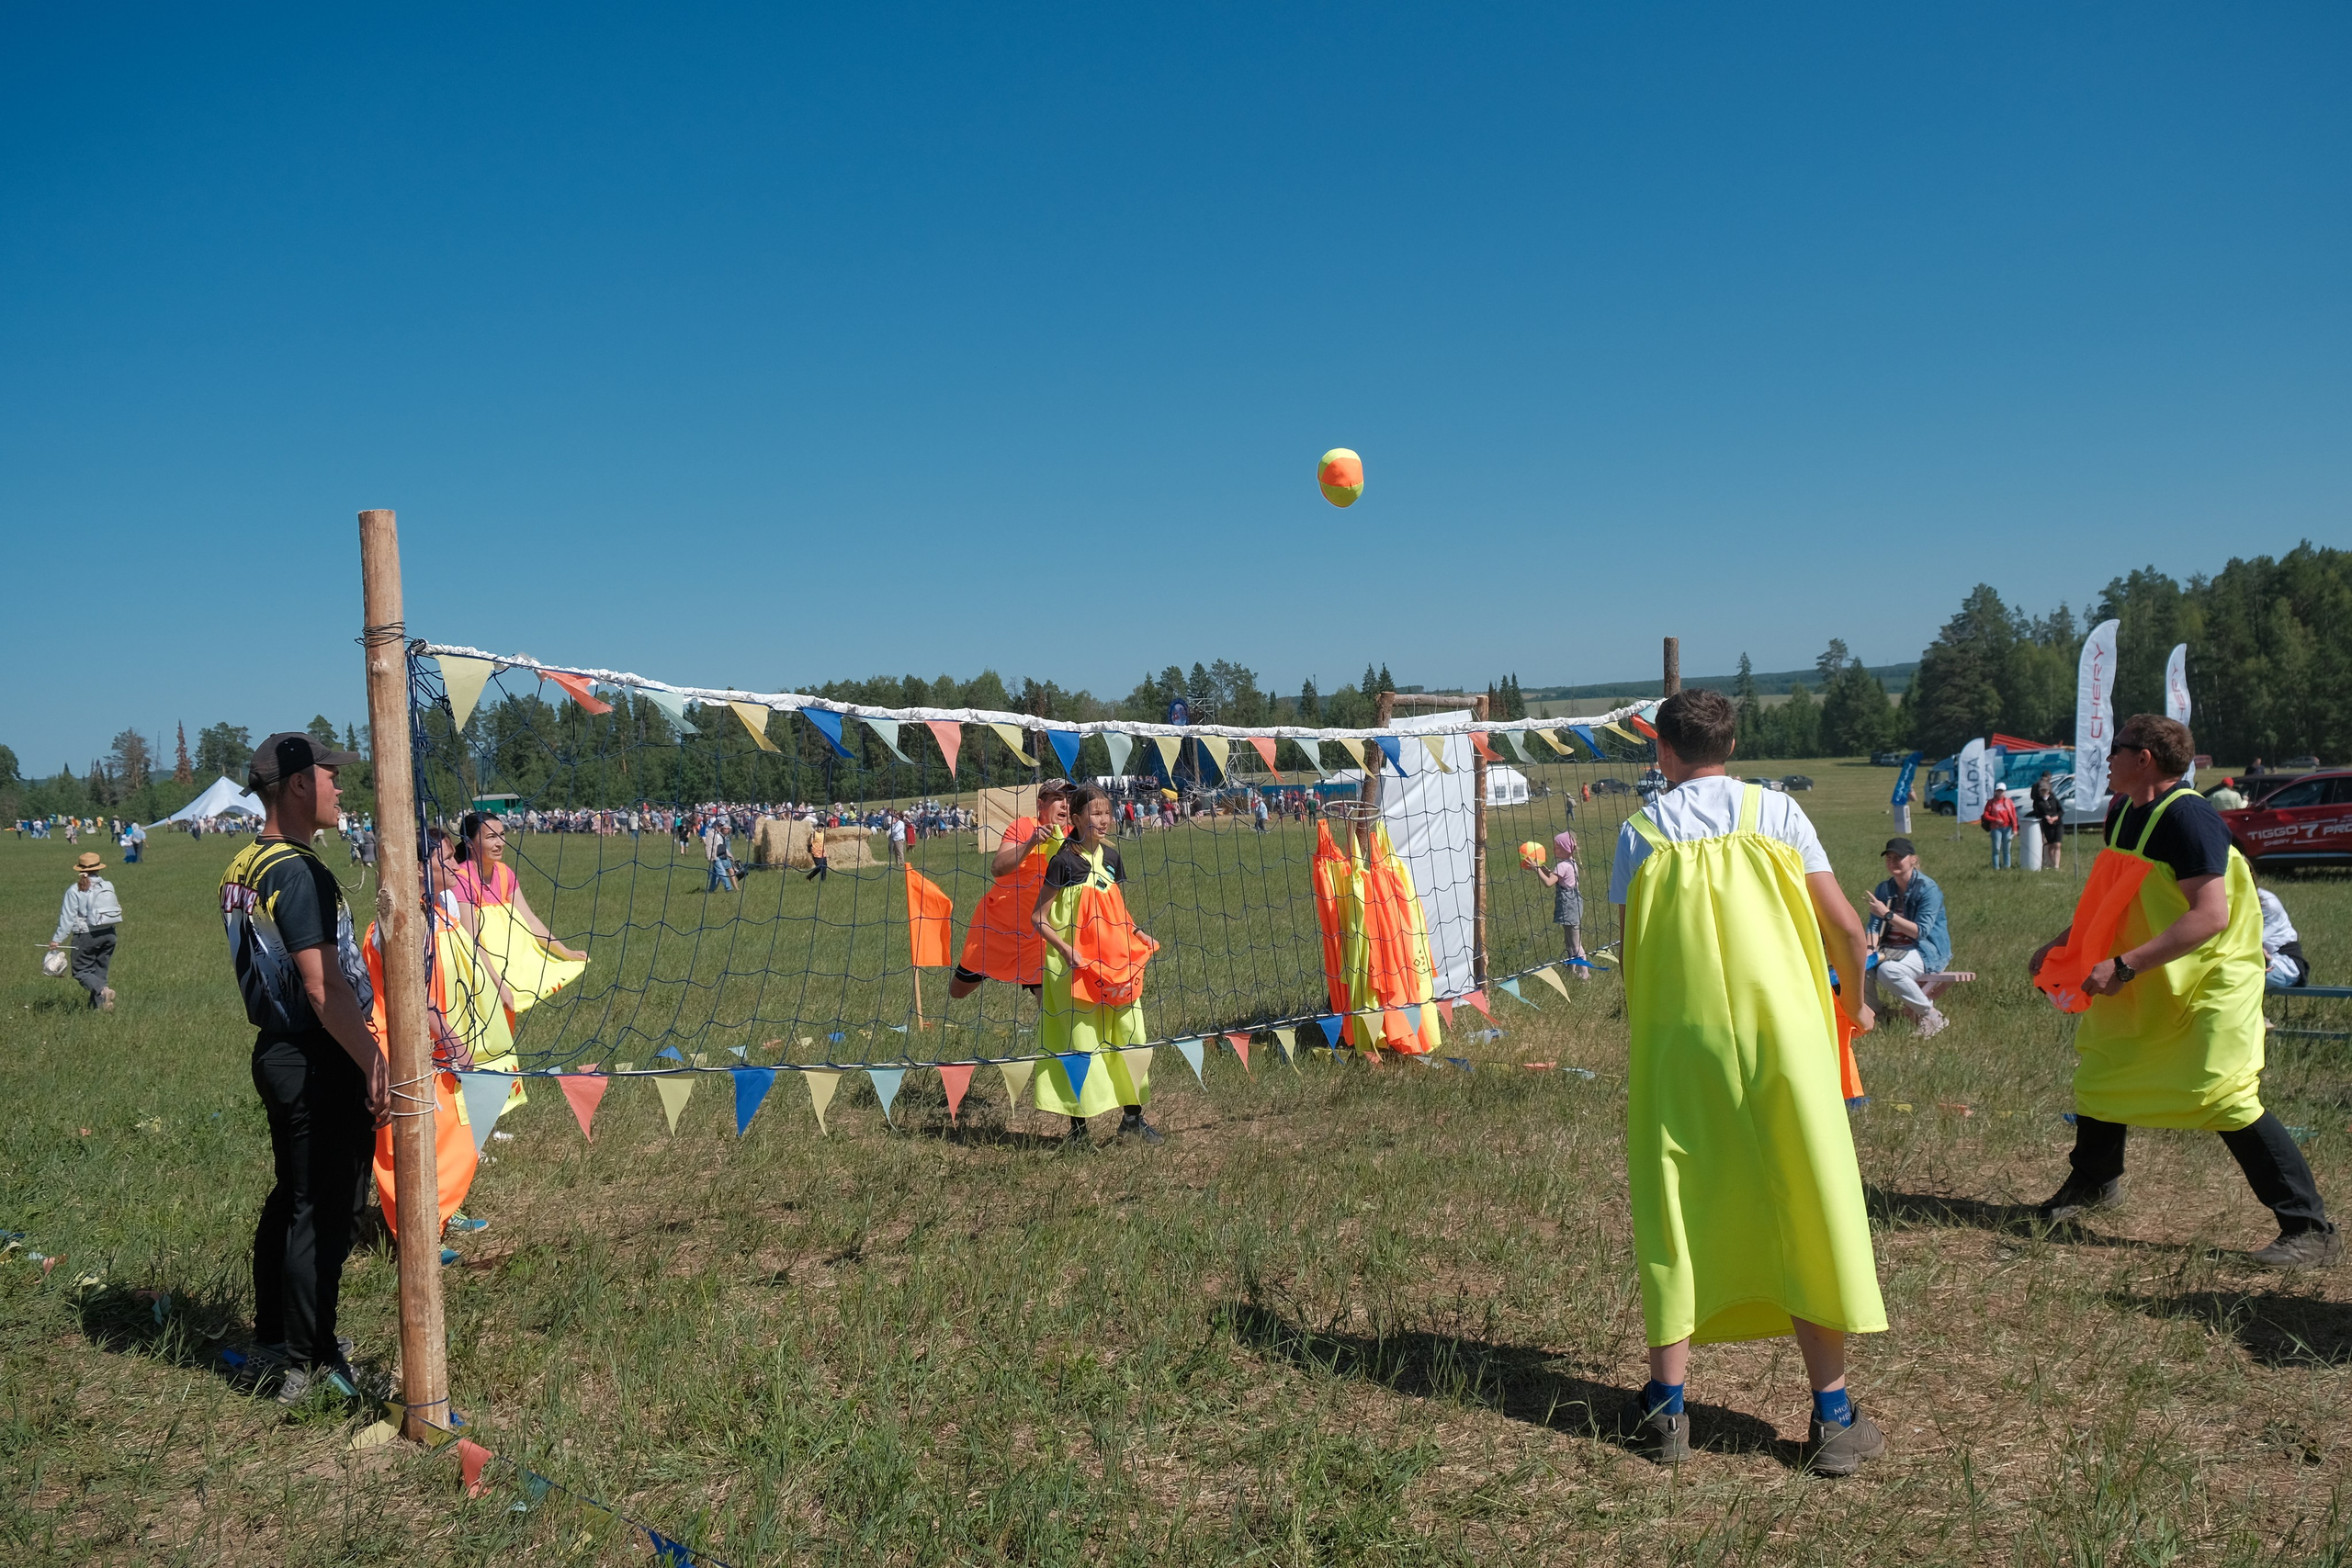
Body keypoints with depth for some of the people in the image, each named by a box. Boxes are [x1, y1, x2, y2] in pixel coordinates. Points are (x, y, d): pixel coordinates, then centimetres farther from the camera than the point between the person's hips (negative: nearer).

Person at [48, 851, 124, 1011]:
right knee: (100, 971, 13)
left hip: (86, 936, -5)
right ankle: (99, 1005, 10)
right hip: (109, 934, 5)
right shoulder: (108, 886, 3)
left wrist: (57, 939, -2)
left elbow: (68, 918, -9)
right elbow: (116, 909, 11)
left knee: (81, 971, 3)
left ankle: (103, 990, -22)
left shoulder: (75, 890, -9)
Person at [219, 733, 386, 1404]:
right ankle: (306, 1365, 9)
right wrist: (375, 1065, -20)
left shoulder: (242, 869, 11)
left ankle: (270, 1345, 31)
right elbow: (323, 989, -24)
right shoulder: (297, 872, -20)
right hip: (320, 1064, -10)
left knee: (290, 1201, 20)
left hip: (277, 1050, 10)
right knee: (322, 1214, 0)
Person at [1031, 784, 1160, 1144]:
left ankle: (1132, 1117, 15)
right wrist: (1066, 950, -20)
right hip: (1076, 966, -5)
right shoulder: (1064, 862, -9)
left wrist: (1136, 935, 2)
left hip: (1114, 965, 5)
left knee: (1131, 1034, 3)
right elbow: (1039, 918, -9)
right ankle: (1078, 1124, 11)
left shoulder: (1110, 857, 8)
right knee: (1081, 1041, 0)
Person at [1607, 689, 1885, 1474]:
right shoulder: (1775, 810, 5)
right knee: (1806, 1211, 7)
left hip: (1679, 1045, 1)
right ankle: (1832, 1416, 11)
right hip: (1781, 1034, 0)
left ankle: (1666, 1406, 14)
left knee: (1676, 1214, 9)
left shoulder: (1641, 830, 5)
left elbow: (1629, 950, 3)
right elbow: (1845, 927, 3)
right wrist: (1853, 1001, 21)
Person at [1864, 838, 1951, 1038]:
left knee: (1888, 971, -36)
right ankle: (1878, 1012, 1)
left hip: (1927, 949, -6)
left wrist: (1888, 914, -26)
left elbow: (1920, 931, -18)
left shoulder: (1928, 889, -12)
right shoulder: (1883, 889, 8)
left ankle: (1931, 1015, -15)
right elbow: (1875, 927, 2)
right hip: (1892, 948, 6)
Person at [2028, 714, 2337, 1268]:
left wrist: (2123, 966, -33)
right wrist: (2063, 945, 13)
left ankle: (2311, 1228, -4)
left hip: (2209, 983, -9)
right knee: (2101, 1074, 16)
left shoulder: (2188, 818, -23)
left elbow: (2210, 916, -31)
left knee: (2224, 1098, -16)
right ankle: (2093, 1183, 38)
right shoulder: (2122, 813, 5)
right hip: (2146, 989, 9)